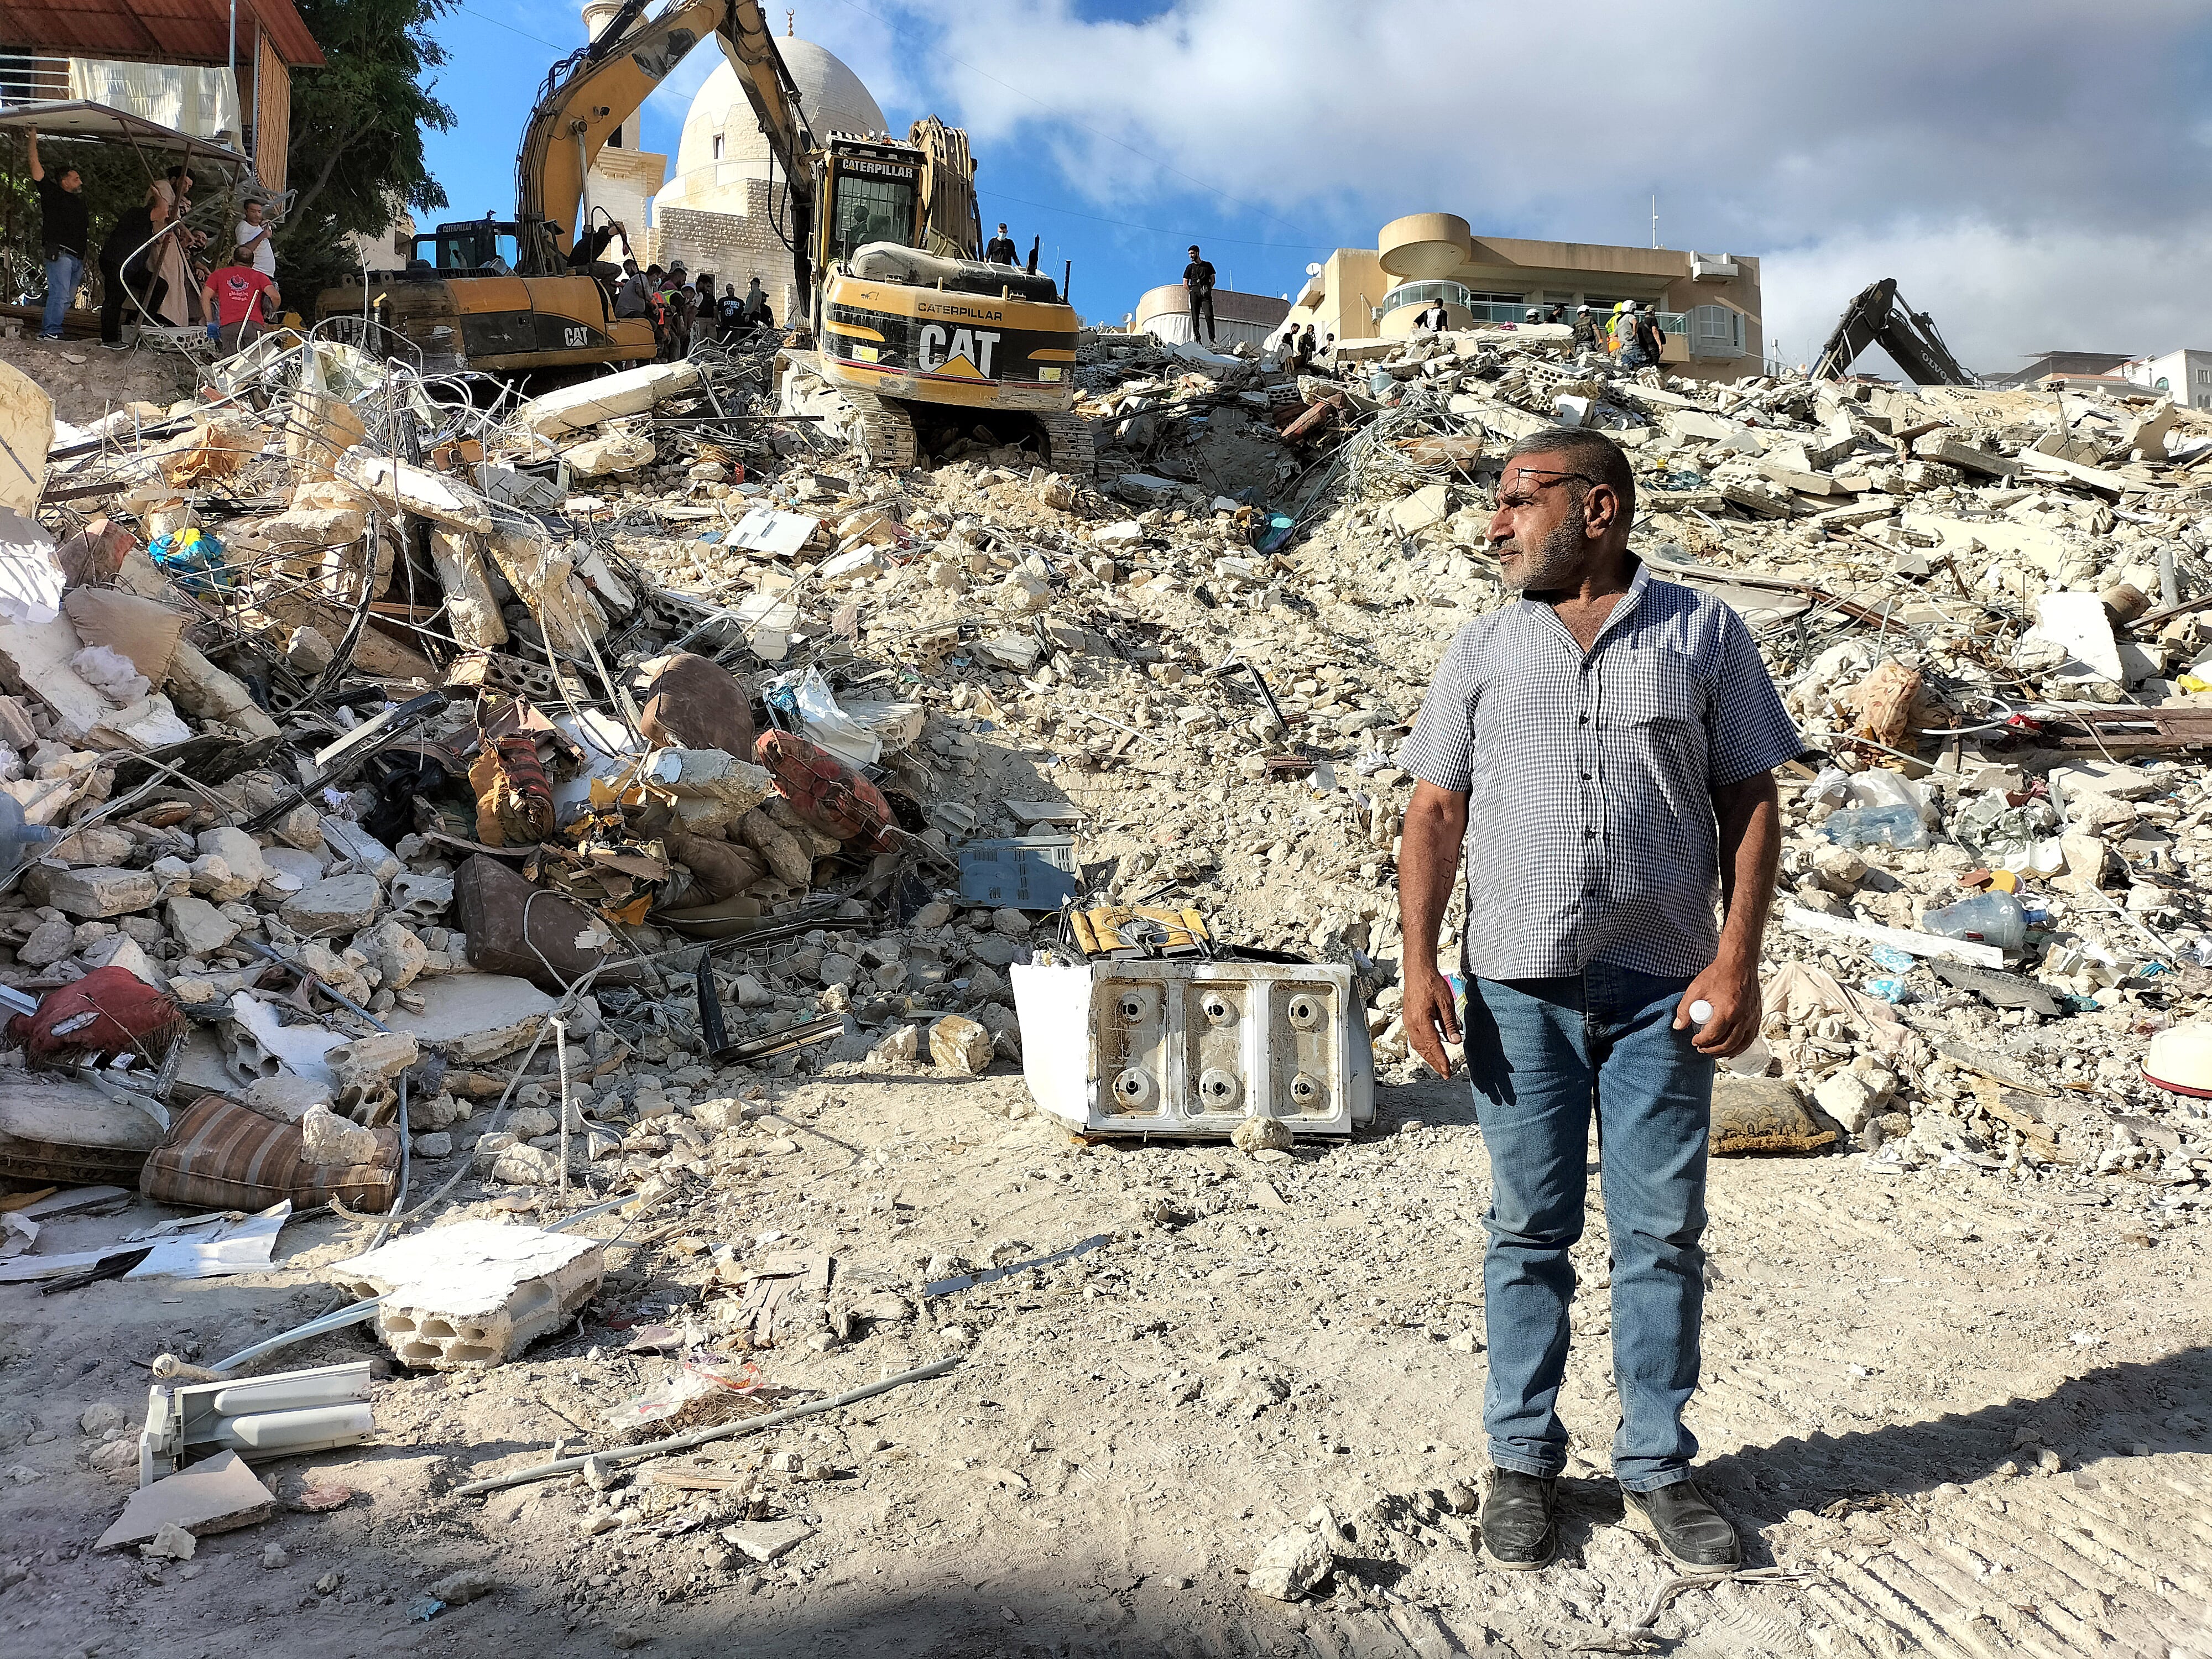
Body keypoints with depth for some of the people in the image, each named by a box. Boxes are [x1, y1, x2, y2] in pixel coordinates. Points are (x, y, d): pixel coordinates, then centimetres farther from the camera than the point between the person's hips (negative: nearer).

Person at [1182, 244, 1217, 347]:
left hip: (1206, 293, -2)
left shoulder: (1208, 265, 15)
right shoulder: (1190, 267, 18)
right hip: (1194, 293, 2)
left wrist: (1207, 289, 4)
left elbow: (1213, 281, 14)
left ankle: (1212, 340, -19)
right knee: (1195, 317, -6)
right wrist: (1192, 291, 5)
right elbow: (1185, 284, 15)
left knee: (1209, 315, -15)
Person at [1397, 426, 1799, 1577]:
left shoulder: (1703, 635, 6)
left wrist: (1737, 960, -6)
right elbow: (1436, 813, 8)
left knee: (1662, 1234, 6)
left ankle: (1656, 1465, 21)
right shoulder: (1484, 648, 10)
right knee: (1529, 1233, 7)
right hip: (1518, 987, 1)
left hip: (1664, 989, -1)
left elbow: (1750, 802, 4)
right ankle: (1523, 1460, 20)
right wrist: (1419, 964, -2)